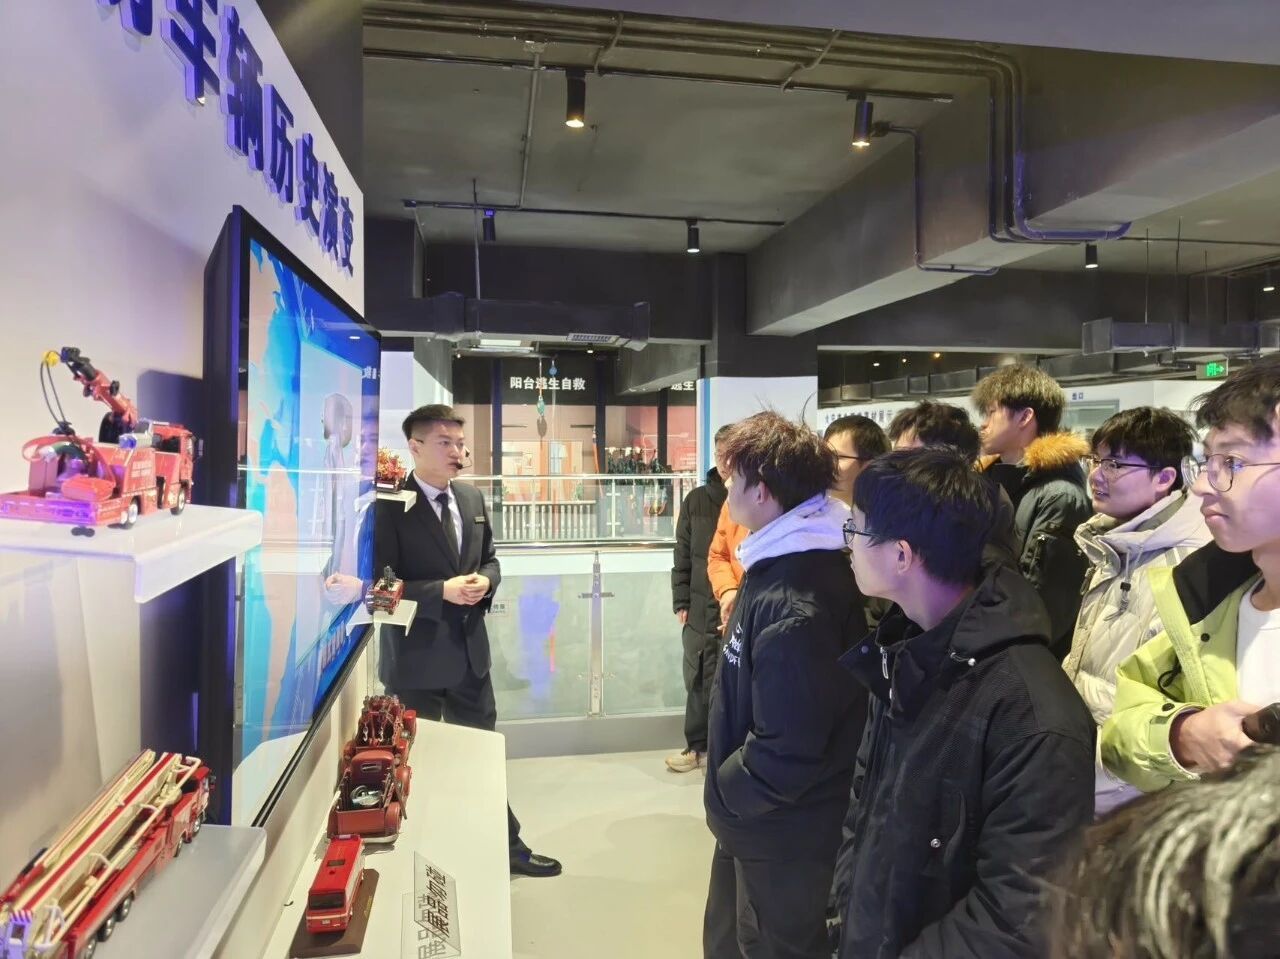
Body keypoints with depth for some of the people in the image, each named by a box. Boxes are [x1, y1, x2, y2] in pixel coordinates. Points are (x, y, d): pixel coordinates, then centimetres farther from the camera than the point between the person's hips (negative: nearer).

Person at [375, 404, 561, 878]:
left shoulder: (472, 498, 6)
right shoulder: (388, 506, -15)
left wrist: (485, 581, -7)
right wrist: (442, 591, -24)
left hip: (469, 648, 6)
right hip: (415, 656, -6)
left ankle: (507, 845, 35)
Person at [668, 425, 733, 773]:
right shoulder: (696, 500, 7)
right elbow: (683, 554, 9)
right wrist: (681, 601, 5)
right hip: (700, 608, 4)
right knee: (698, 679, 12)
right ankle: (697, 745, 27)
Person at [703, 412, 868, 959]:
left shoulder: (795, 603, -31)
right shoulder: (783, 564, 1)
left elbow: (788, 751, -30)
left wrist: (725, 796, -14)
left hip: (785, 836, -9)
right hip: (759, 821, 9)